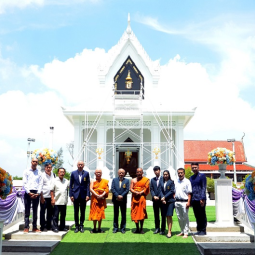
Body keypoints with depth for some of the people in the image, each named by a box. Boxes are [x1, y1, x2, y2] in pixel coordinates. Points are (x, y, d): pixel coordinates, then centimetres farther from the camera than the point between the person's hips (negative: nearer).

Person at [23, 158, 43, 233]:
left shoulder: (39, 173, 11)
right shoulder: (26, 171, 7)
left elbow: (41, 183, 6)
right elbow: (24, 183, 0)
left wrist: (38, 193, -7)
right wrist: (29, 193, -10)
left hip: (36, 193, 2)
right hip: (28, 193, -2)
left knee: (35, 211, 5)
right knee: (27, 211, -2)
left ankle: (35, 227, 9)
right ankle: (26, 227, -1)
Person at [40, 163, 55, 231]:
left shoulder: (53, 175, 10)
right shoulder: (42, 175, -4)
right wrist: (41, 197, -10)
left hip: (51, 196, 5)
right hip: (44, 197, -5)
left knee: (50, 212, 10)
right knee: (42, 212, 1)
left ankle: (48, 226, 20)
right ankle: (42, 226, 8)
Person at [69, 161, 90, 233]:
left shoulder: (86, 173, 3)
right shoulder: (73, 173, 4)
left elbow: (88, 185, 2)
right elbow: (71, 185, 5)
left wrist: (88, 195, -6)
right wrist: (71, 195, -2)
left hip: (83, 195, 0)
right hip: (76, 195, 0)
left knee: (83, 211, 6)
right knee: (76, 211, 5)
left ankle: (81, 226, 16)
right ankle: (76, 226, 14)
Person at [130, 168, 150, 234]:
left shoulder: (146, 180, 3)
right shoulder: (133, 180, 11)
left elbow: (146, 188, -4)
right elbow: (131, 189, 4)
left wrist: (140, 193, -17)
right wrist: (135, 192, -14)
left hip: (142, 197, -3)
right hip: (134, 198, 3)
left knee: (141, 213, -4)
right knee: (135, 213, 2)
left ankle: (141, 228, 4)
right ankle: (137, 228, 11)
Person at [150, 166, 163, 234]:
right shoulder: (152, 180, 13)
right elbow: (151, 189, 9)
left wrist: (159, 197, -12)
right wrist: (154, 196, -6)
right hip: (155, 200, 4)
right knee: (156, 215, 9)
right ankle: (157, 228, 16)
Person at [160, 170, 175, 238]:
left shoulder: (171, 182, -1)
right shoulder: (161, 182, 11)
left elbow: (172, 191, -6)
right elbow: (161, 191, 8)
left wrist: (165, 197, -9)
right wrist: (162, 198, -8)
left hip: (170, 201, -4)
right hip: (163, 201, 4)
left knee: (169, 216, -5)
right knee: (163, 216, 6)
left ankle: (169, 231, -3)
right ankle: (163, 230, 15)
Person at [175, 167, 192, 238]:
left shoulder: (187, 181, -4)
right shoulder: (176, 182, 12)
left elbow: (189, 193, -7)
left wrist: (188, 202, -13)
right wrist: (174, 200, 8)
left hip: (184, 202, -5)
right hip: (177, 202, 6)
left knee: (185, 218, 1)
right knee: (179, 218, 12)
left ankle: (186, 233, 8)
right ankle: (182, 231, 24)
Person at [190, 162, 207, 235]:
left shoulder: (202, 176, -2)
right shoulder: (191, 177, 17)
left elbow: (204, 187, -8)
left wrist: (202, 198, -15)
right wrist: (190, 200, 12)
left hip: (200, 199, -6)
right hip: (194, 200, 6)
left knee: (202, 216, 1)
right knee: (197, 216, 11)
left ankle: (203, 230, 8)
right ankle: (199, 230, 18)